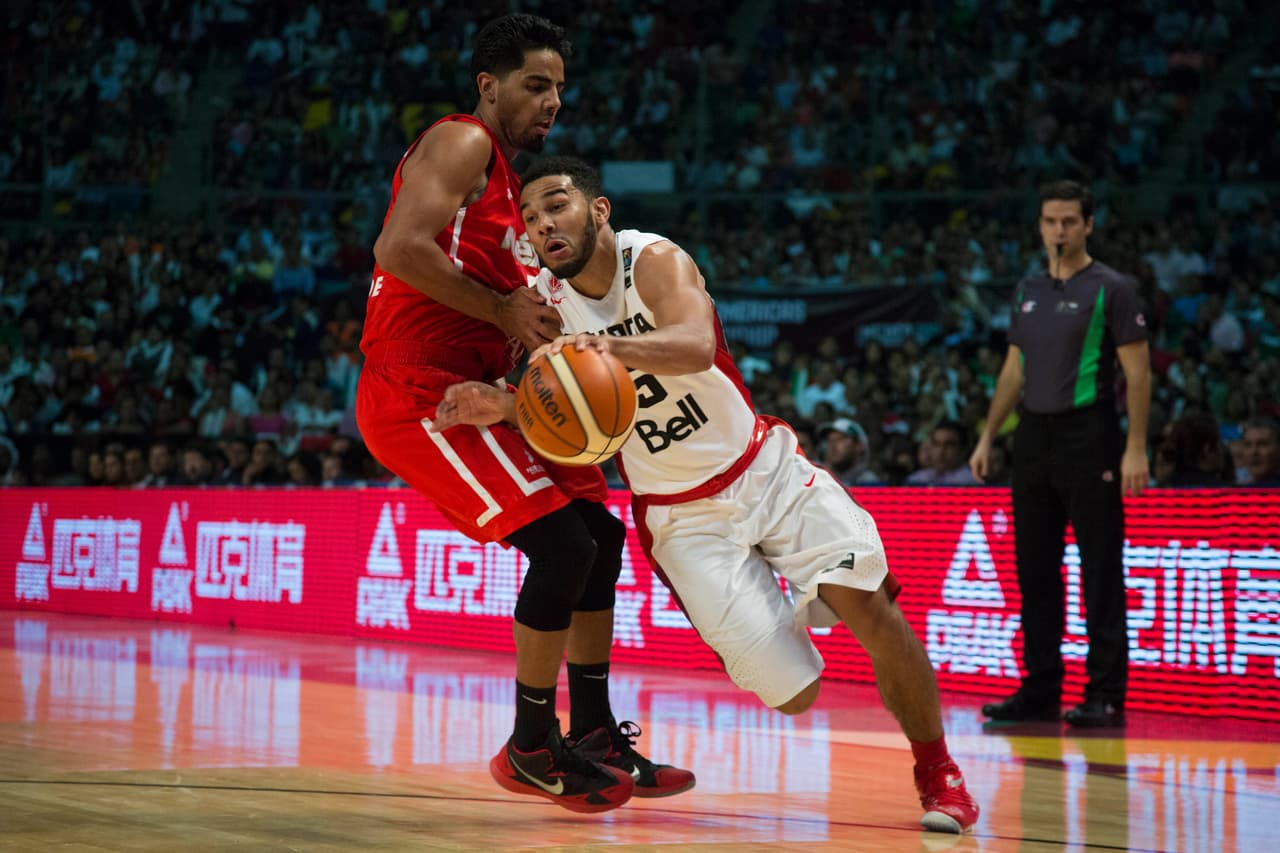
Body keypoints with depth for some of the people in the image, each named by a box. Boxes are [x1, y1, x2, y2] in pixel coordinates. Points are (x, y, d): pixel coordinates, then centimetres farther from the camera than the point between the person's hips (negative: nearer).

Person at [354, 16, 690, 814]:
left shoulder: (510, 181, 21)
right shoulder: (461, 143, -9)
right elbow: (400, 248, -23)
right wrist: (503, 310, -18)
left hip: (473, 389, 10)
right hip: (418, 394, -10)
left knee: (602, 536, 12)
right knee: (563, 543, -16)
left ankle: (594, 733, 19)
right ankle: (531, 750, -3)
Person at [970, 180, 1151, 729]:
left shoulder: (1112, 289, -5)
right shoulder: (1028, 291, 13)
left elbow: (1138, 373, -8)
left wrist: (1136, 449, -15)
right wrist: (987, 437, 15)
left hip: (1088, 437, -6)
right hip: (1034, 437, 6)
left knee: (1100, 571, -4)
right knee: (1035, 570, 8)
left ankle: (1106, 696, -1)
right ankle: (1041, 690, 15)